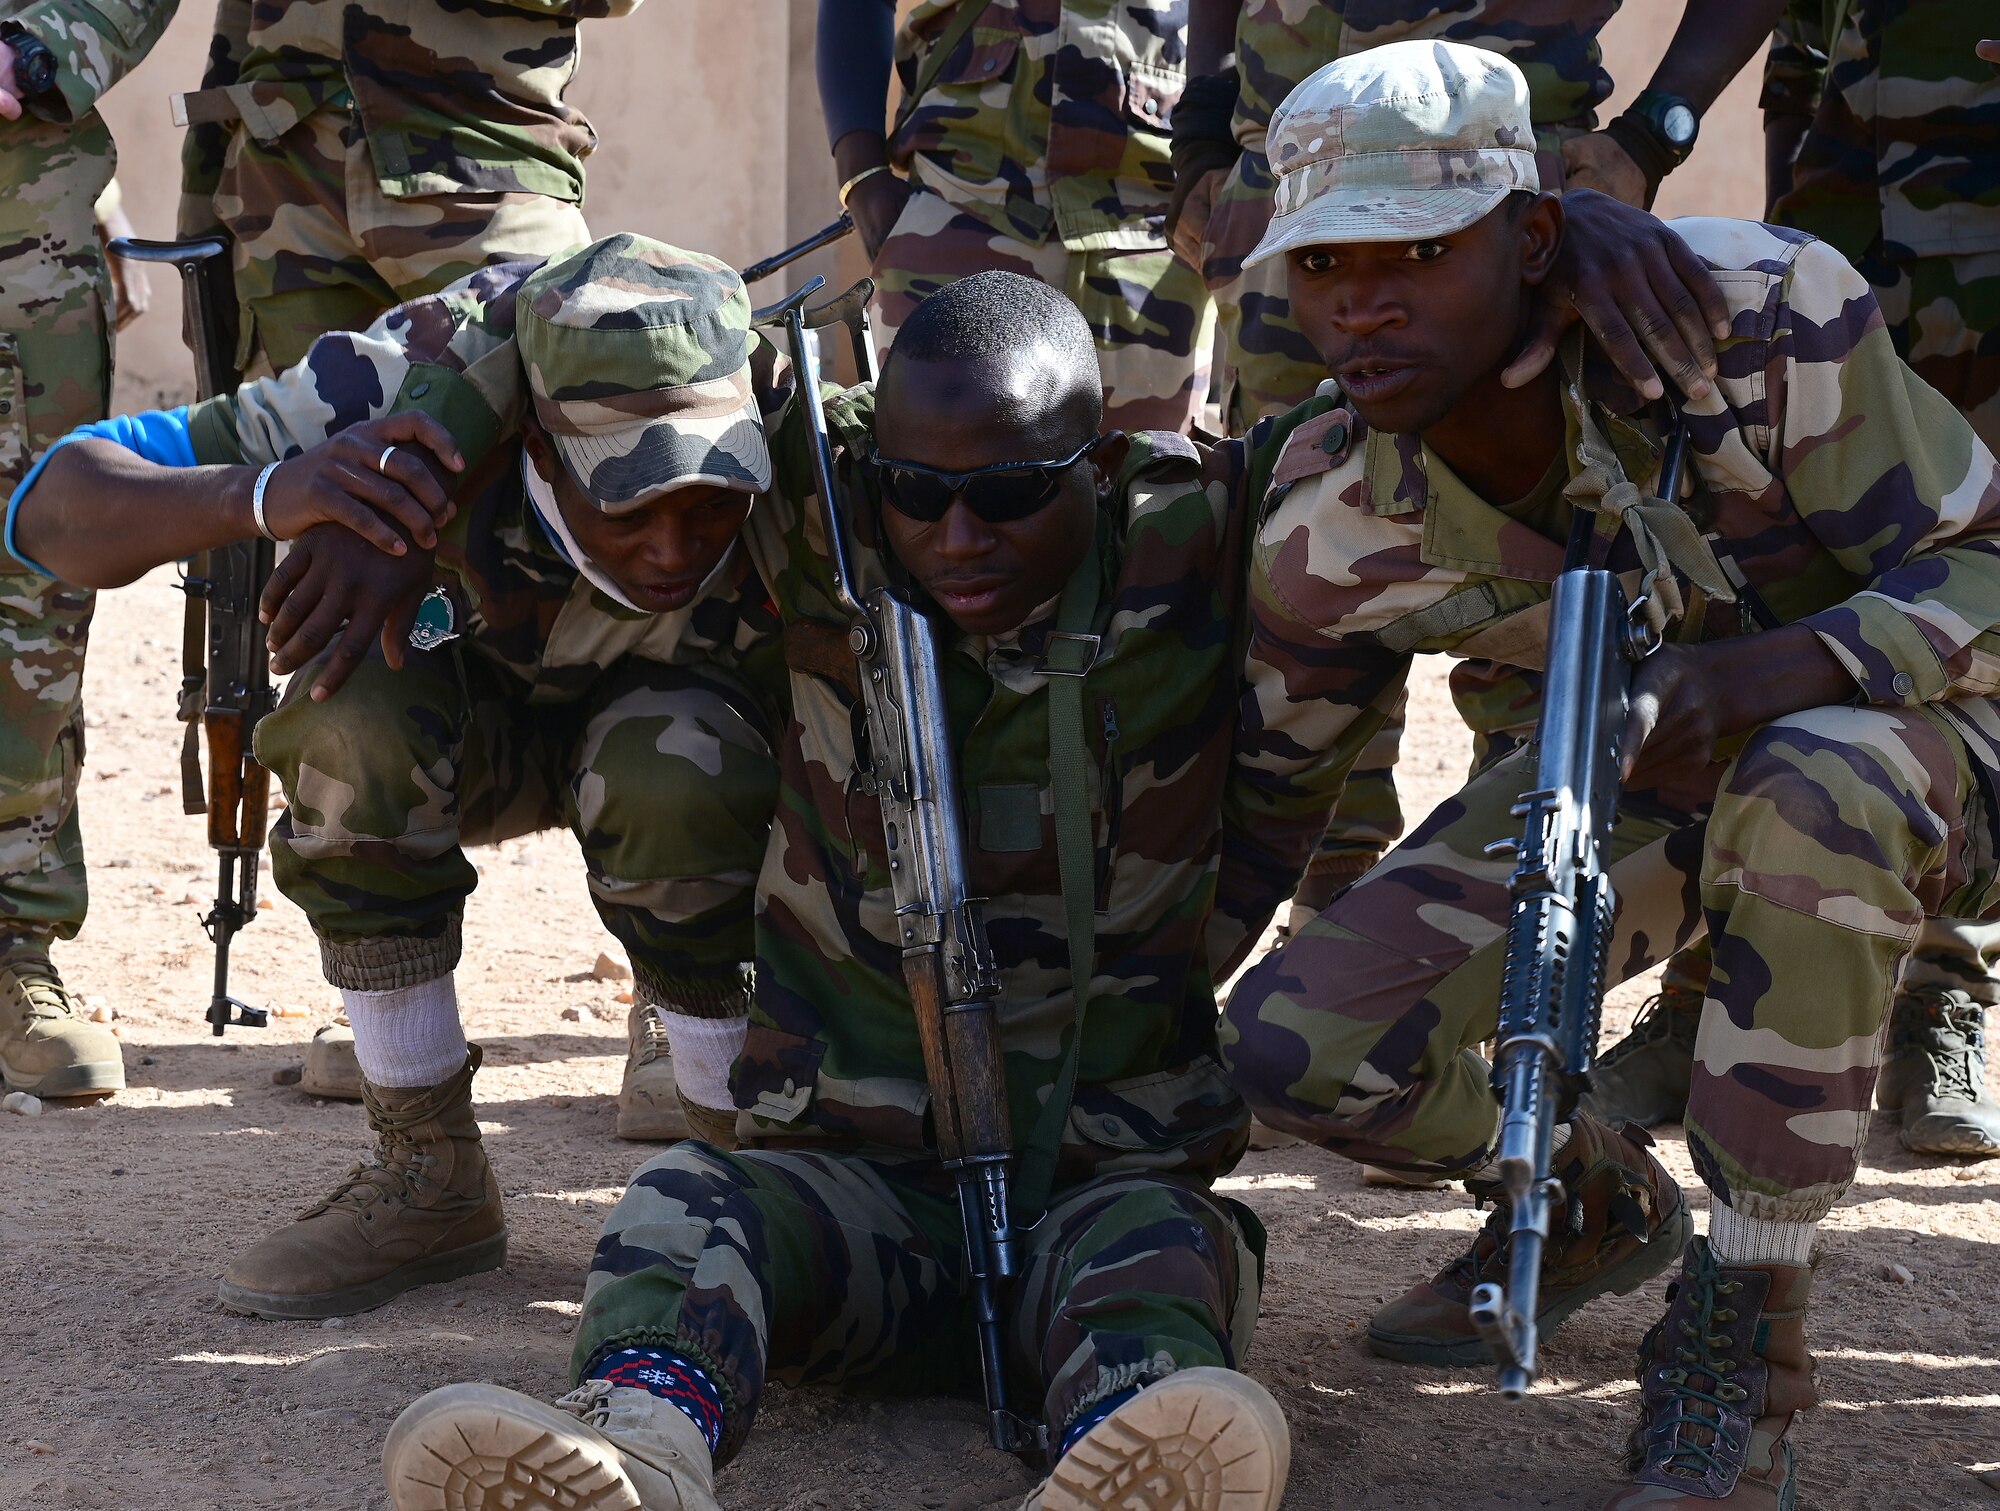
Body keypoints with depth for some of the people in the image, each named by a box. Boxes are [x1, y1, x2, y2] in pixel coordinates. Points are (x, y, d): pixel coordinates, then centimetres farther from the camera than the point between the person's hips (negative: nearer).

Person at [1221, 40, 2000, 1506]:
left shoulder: (1757, 314, -29)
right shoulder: (1328, 539, -16)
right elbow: (1272, 796, 1)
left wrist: (1776, 669, -42)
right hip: (1641, 771, 4)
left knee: (1815, 785, -43)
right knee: (1296, 1045, -17)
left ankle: (1743, 1344, -23)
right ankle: (1595, 1200, 18)